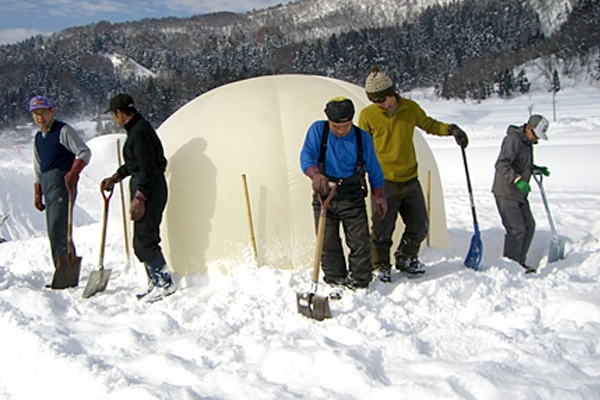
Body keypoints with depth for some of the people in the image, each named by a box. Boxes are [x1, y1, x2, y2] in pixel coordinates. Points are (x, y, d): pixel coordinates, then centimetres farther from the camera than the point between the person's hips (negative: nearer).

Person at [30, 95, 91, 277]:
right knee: (53, 232, 7)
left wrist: (73, 173, -25)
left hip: (62, 182, -8)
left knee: (57, 229, -16)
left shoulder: (63, 131, -3)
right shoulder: (38, 138, 20)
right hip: (47, 184, 8)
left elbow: (84, 152, -12)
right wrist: (38, 194, 21)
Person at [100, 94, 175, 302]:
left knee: (144, 241, -8)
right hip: (143, 186, 10)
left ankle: (165, 283, -2)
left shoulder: (139, 131, -17)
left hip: (149, 189, -10)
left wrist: (138, 199, -20)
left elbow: (148, 169, -21)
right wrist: (115, 178, 25)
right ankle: (156, 284, 19)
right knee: (144, 240, 13)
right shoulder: (136, 128, 15)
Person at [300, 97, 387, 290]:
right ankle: (335, 283, 19)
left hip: (352, 198, 0)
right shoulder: (317, 130, -4)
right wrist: (316, 175, -35)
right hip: (323, 196, 0)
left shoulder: (363, 138, 1)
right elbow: (306, 156, -15)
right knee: (328, 244, 4)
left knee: (359, 242, -3)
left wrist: (378, 195, 9)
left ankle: (359, 284, 10)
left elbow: (373, 169, 11)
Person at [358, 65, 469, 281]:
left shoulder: (410, 108, 2)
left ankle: (406, 259, 31)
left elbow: (429, 124, 17)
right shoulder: (367, 115, -5)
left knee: (419, 226, 11)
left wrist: (450, 129, 1)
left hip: (410, 180, 4)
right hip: (384, 182, -3)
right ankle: (381, 266, 17)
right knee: (382, 229, -1)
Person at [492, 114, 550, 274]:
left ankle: (519, 261, 20)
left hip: (519, 194, 10)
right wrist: (517, 180, -36)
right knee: (517, 229, -11)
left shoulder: (527, 142, 14)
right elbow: (501, 165, -28)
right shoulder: (513, 140, -17)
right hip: (506, 193, -10)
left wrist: (538, 169, 14)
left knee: (529, 225, 11)